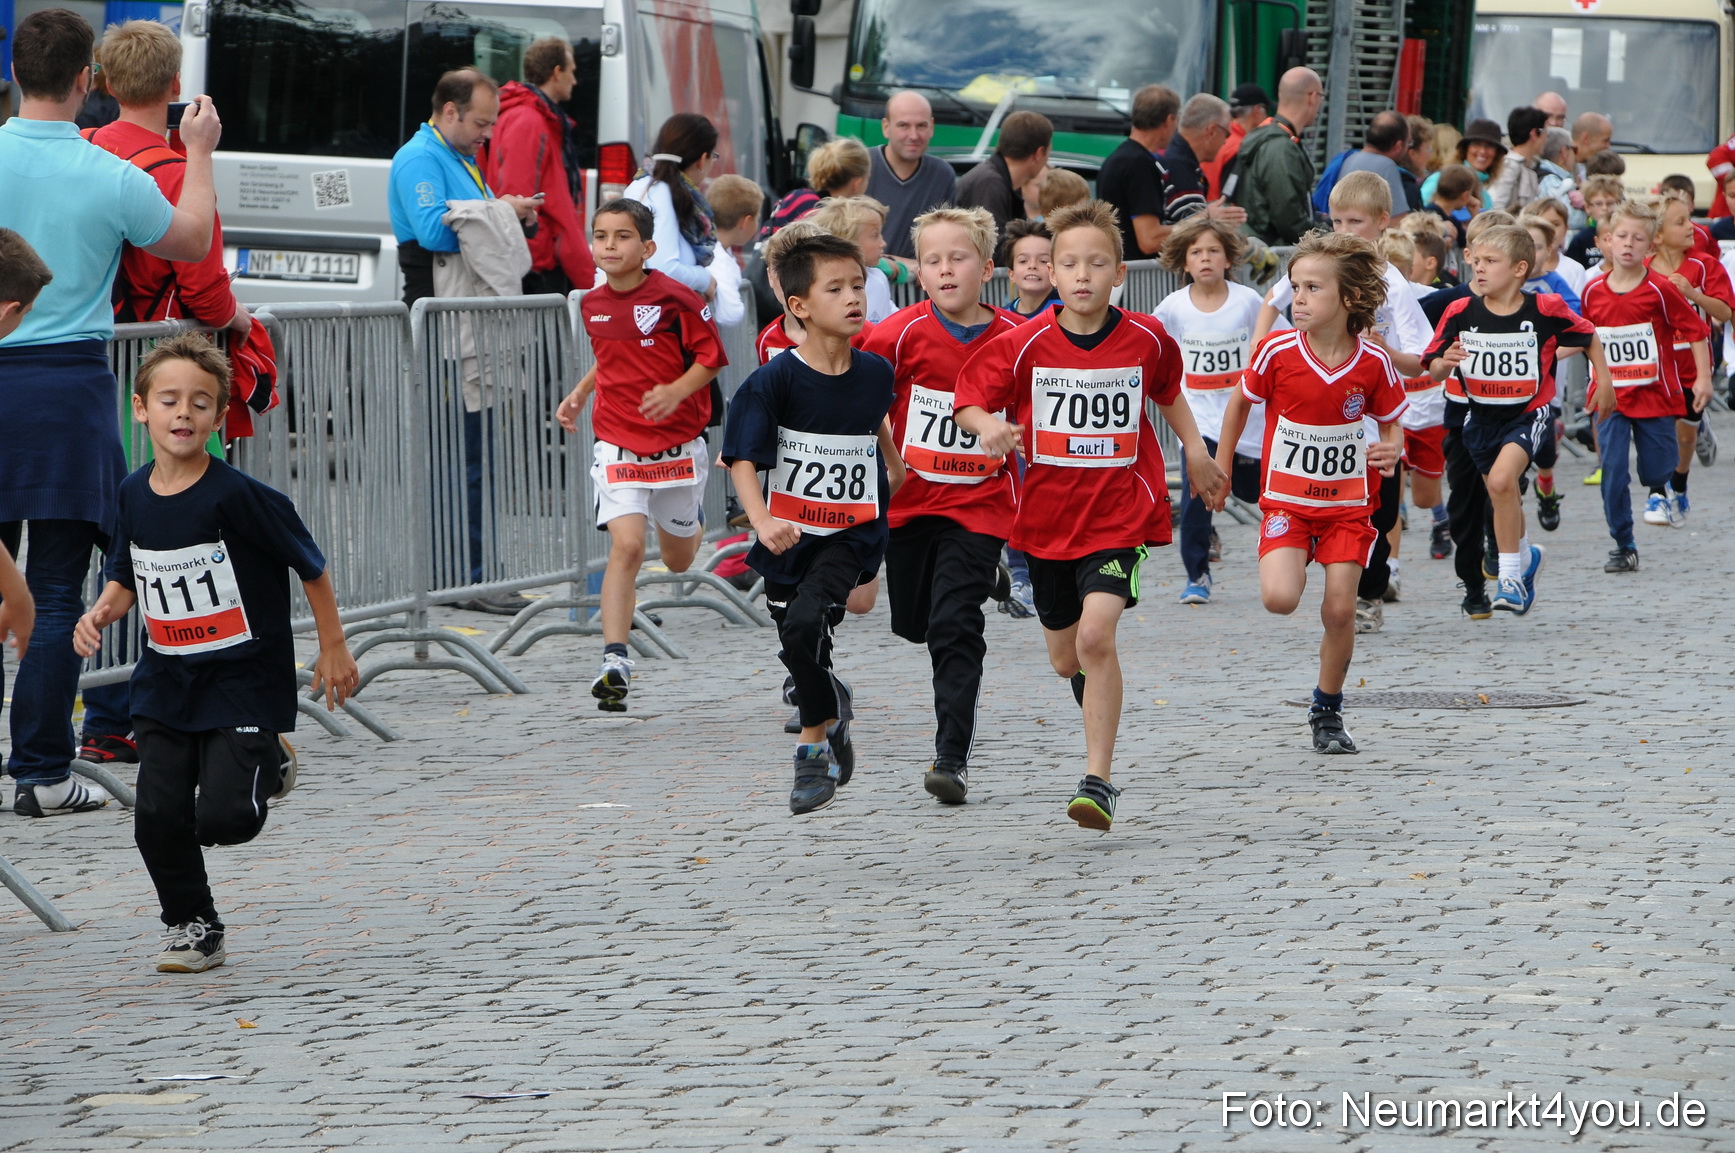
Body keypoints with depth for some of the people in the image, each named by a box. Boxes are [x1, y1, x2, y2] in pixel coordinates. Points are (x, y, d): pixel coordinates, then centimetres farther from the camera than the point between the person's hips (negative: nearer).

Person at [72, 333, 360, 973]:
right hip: (166, 681, 5)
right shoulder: (134, 496, 0)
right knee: (159, 818, -1)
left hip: (244, 681, -5)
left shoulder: (237, 497, -18)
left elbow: (312, 567, -8)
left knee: (223, 818, -13)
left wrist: (333, 648, -1)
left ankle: (268, 766, 21)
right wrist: (100, 613, -5)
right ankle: (194, 927, 21)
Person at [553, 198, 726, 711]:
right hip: (617, 444, 2)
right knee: (626, 546, -17)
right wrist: (579, 394, 11)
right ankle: (615, 662, -19)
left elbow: (710, 356, -8)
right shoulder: (593, 305, 4)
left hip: (677, 443, -2)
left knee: (678, 559, 15)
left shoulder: (674, 297, -13)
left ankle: (692, 526, 55)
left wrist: (677, 391, -22)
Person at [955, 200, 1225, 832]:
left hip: (1119, 513, -2)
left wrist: (1194, 447, 13)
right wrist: (988, 426, -23)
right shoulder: (1024, 345, -8)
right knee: (1066, 656, 16)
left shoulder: (1146, 340, -4)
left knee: (1096, 635, -22)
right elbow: (970, 398, -3)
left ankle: (1098, 781, -19)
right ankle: (1098, 700, 54)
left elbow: (1167, 390, 18)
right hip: (1047, 514, 2)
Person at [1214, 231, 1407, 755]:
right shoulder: (1277, 352, -13)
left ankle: (1327, 712, 20)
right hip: (1286, 499, 0)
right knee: (1279, 599, -21)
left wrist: (1391, 449, -21)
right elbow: (1241, 402, 5)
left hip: (1348, 502, 1)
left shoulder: (1373, 363, -12)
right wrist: (1220, 467, 11)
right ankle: (1295, 564, 18)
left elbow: (1392, 422, 3)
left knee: (1340, 612, -3)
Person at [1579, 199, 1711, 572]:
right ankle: (1624, 547, 3)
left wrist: (1703, 378, -12)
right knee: (1612, 472, -8)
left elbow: (1697, 331, -6)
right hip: (1611, 398, 2)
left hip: (1654, 397, -2)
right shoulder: (1593, 292, -1)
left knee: (1655, 474, 5)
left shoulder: (1660, 290, -10)